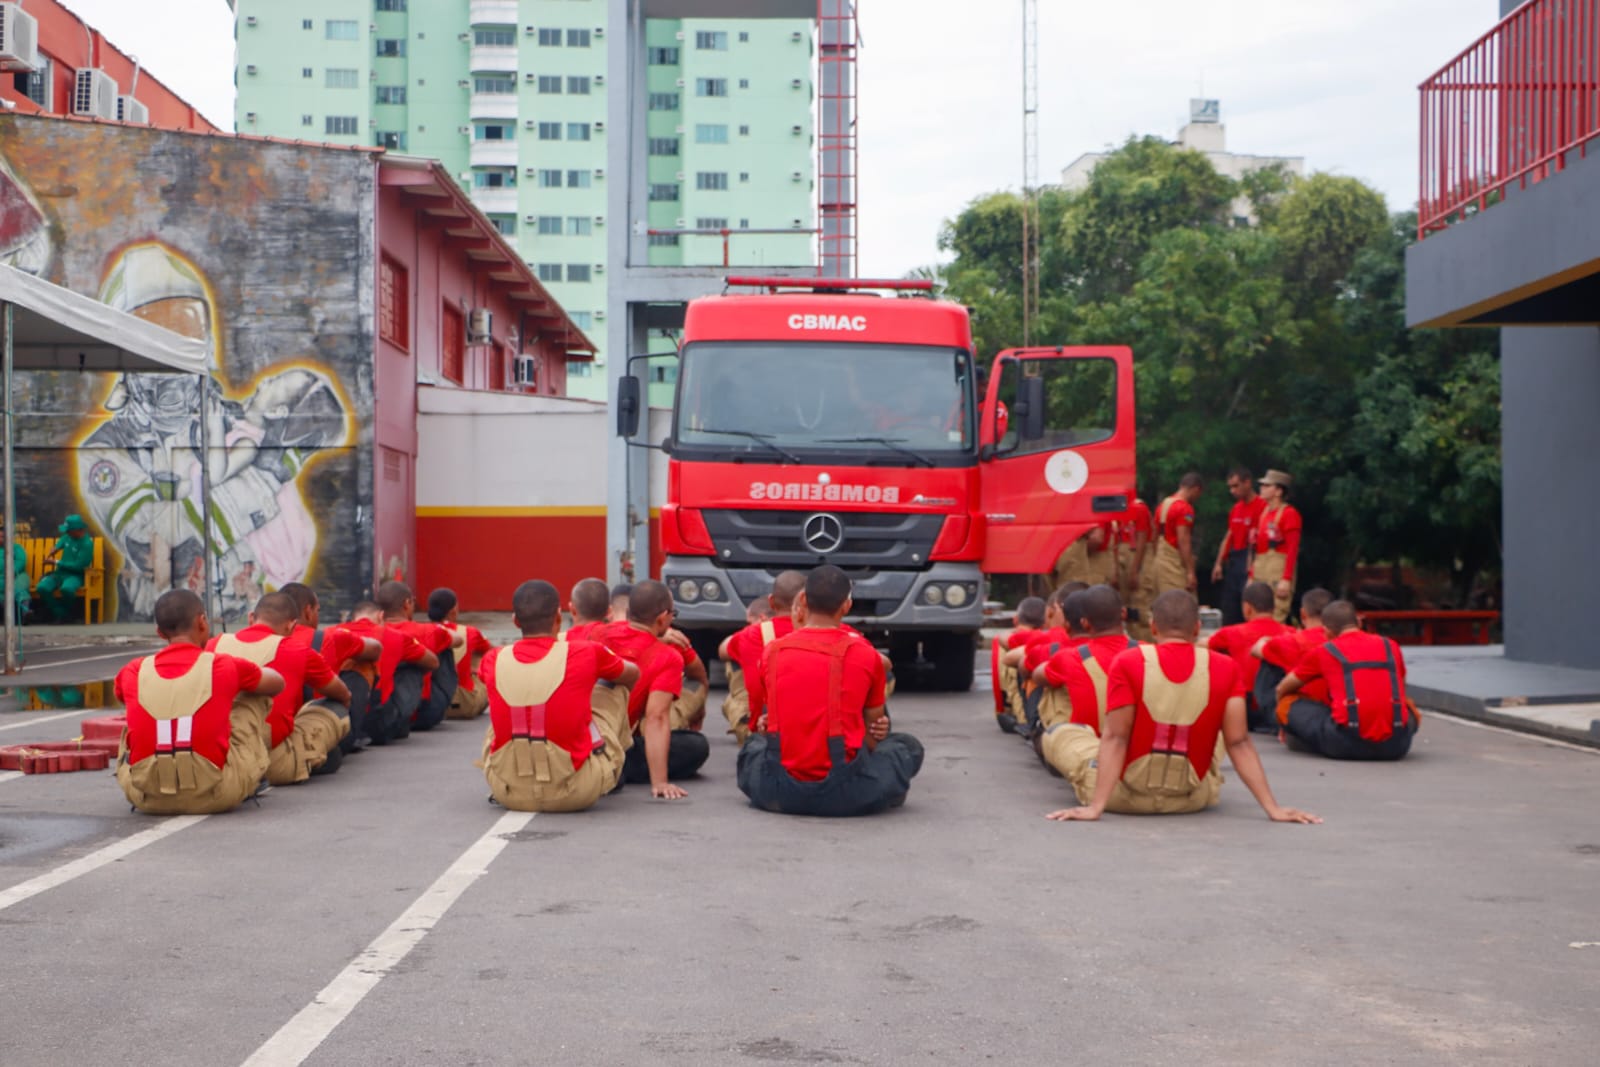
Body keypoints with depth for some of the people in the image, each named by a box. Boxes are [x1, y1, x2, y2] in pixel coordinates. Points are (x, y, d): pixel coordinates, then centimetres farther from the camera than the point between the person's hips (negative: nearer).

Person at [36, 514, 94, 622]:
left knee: (66, 589, -41)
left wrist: (57, 562, -13)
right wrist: (53, 550, 2)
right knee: (42, 588, -24)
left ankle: (64, 613, -9)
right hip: (60, 572, 6)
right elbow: (59, 545, 27)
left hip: (76, 575, -6)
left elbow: (78, 565, -19)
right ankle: (59, 613, -10)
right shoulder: (68, 536, 5)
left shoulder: (87, 543, -16)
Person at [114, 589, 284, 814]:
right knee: (250, 705, 19)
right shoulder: (225, 666, 0)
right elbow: (277, 683, 20)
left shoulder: (133, 672, 6)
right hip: (213, 795, -3)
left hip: (145, 797, 3)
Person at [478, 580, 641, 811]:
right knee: (615, 689, 19)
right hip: (577, 792, -3)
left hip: (507, 791, 3)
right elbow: (633, 674, 16)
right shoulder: (586, 653, -7)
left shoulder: (494, 660, 0)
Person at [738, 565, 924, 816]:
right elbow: (874, 727, 8)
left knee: (754, 743, 36)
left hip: (778, 794, 2)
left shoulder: (773, 651, 2)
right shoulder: (865, 655, -5)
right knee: (909, 746, 24)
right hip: (845, 796, -2)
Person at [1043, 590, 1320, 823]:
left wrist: (1095, 807, -18)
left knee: (1065, 733, 22)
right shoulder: (1225, 669, -7)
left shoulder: (1127, 663, -13)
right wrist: (1273, 809, -6)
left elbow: (1114, 738, -17)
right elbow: (1238, 742, -9)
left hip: (1125, 795, -3)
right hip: (1192, 798, 3)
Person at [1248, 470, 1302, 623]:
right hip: (1260, 569, 8)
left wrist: (1287, 579, -20)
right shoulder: (1264, 511, 15)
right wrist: (1252, 574, 16)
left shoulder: (1289, 513, -9)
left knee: (1276, 619, -9)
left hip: (1279, 569, -8)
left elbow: (1293, 549, -14)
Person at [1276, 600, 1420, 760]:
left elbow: (1282, 690, 23)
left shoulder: (1324, 651, 11)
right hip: (1394, 747, 3)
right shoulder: (1390, 646, 19)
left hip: (1346, 746, -3)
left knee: (1289, 705, 16)